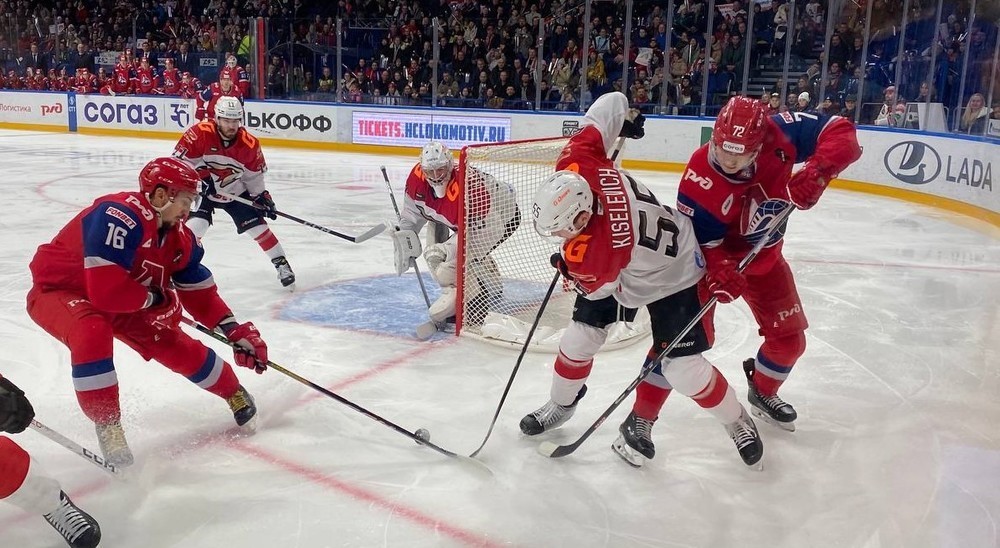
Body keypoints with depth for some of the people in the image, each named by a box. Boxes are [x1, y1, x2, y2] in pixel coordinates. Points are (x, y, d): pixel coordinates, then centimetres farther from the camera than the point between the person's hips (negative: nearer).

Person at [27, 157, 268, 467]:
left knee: (174, 344, 0)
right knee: (93, 333, -37)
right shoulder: (119, 216, -35)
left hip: (123, 299, 7)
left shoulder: (178, 236, -9)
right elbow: (106, 290, -39)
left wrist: (236, 331, -7)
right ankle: (107, 425, -22)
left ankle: (235, 394, 22)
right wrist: (153, 298, -21)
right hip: (58, 289, -7)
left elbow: (199, 290, 0)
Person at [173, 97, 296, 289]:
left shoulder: (249, 144, -16)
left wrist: (262, 197, -5)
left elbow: (254, 175, -2)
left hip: (236, 192, 2)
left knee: (257, 226, -3)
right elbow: (180, 159, -16)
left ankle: (281, 264, 9)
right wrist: (200, 176, -26)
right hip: (204, 191, -1)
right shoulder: (200, 133, -24)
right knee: (196, 225, -19)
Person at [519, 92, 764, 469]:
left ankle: (737, 422, 17)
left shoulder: (601, 249, -42)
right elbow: (612, 102, -17)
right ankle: (561, 404, 29)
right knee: (580, 335, 6)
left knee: (681, 366, -10)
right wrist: (624, 117, 5)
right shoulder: (577, 164, -28)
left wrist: (567, 267, 0)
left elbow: (596, 287, -19)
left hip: (671, 274, -7)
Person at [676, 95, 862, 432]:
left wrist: (817, 171, -38)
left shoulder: (778, 134, -25)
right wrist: (719, 270, -45)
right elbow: (697, 239, -27)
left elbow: (841, 133, -20)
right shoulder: (699, 181, -34)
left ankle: (763, 394, 42)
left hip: (764, 258, 5)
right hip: (706, 256, -4)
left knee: (790, 340, 11)